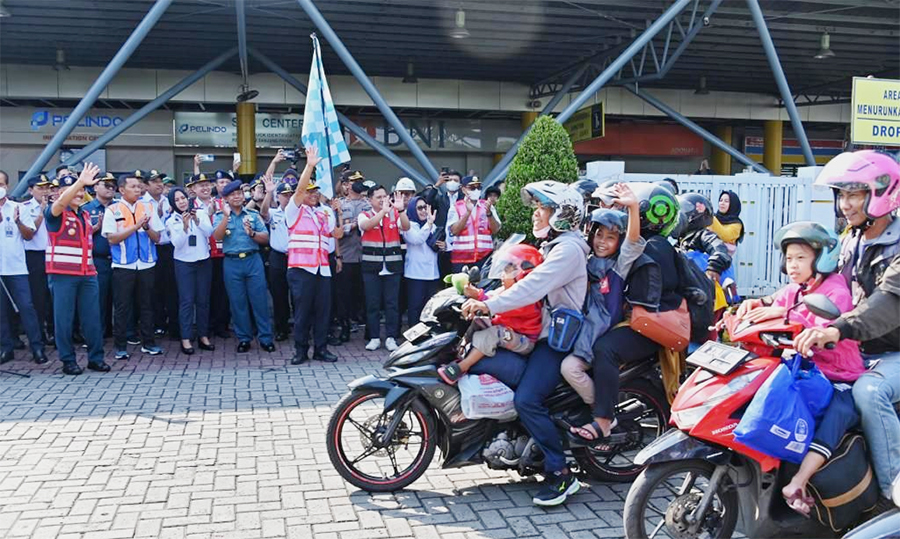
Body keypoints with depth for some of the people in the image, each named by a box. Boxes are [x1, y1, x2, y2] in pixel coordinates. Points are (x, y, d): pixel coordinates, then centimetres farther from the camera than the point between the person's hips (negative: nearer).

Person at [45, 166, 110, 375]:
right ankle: (68, 360, 10)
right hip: (62, 274, -6)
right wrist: (80, 181, -39)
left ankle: (96, 357, 15)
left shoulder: (85, 215, 18)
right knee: (64, 318, 1)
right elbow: (61, 202, -27)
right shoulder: (56, 214, -4)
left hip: (87, 274, 6)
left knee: (92, 317, 6)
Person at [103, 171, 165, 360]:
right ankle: (120, 346, 11)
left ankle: (148, 343, 19)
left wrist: (146, 227, -13)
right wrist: (135, 227, -16)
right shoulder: (112, 210, -1)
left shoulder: (147, 208, 8)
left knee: (147, 305, 9)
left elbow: (157, 238, 6)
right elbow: (112, 238, -9)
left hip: (146, 265, 3)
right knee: (122, 307, 2)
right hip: (123, 266, -3)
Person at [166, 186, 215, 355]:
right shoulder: (171, 221, 2)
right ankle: (185, 339, -3)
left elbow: (209, 232, -10)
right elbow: (177, 243, -9)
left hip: (203, 261, 2)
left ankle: (203, 336, 15)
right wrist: (185, 226, -22)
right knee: (186, 301, -5)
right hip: (184, 263, -2)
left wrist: (197, 220, -23)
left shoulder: (201, 213, 4)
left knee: (203, 300, 6)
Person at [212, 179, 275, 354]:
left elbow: (265, 238, 5)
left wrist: (252, 233, -13)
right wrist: (226, 216, -19)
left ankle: (265, 338, 8)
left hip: (253, 260, 0)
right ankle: (244, 339, 16)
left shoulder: (253, 215, 10)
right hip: (232, 263, 0)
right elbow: (217, 237, -12)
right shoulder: (220, 216, 6)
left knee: (259, 300, 0)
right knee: (238, 302, 5)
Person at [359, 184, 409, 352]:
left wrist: (401, 209, -24)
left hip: (392, 266, 1)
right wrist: (384, 210, -30)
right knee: (372, 303, 3)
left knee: (392, 303, 2)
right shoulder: (365, 215, 3)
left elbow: (406, 227, -8)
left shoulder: (395, 214, 8)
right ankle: (374, 337, 11)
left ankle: (391, 337, 8)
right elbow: (366, 226, -19)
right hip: (371, 267, -1)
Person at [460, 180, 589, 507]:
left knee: (527, 400, -25)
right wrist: (482, 296, 6)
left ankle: (560, 474, -14)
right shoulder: (550, 247, 23)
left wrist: (490, 305, -32)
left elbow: (534, 286, -26)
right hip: (538, 332, 10)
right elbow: (530, 286, 18)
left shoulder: (569, 249, -11)